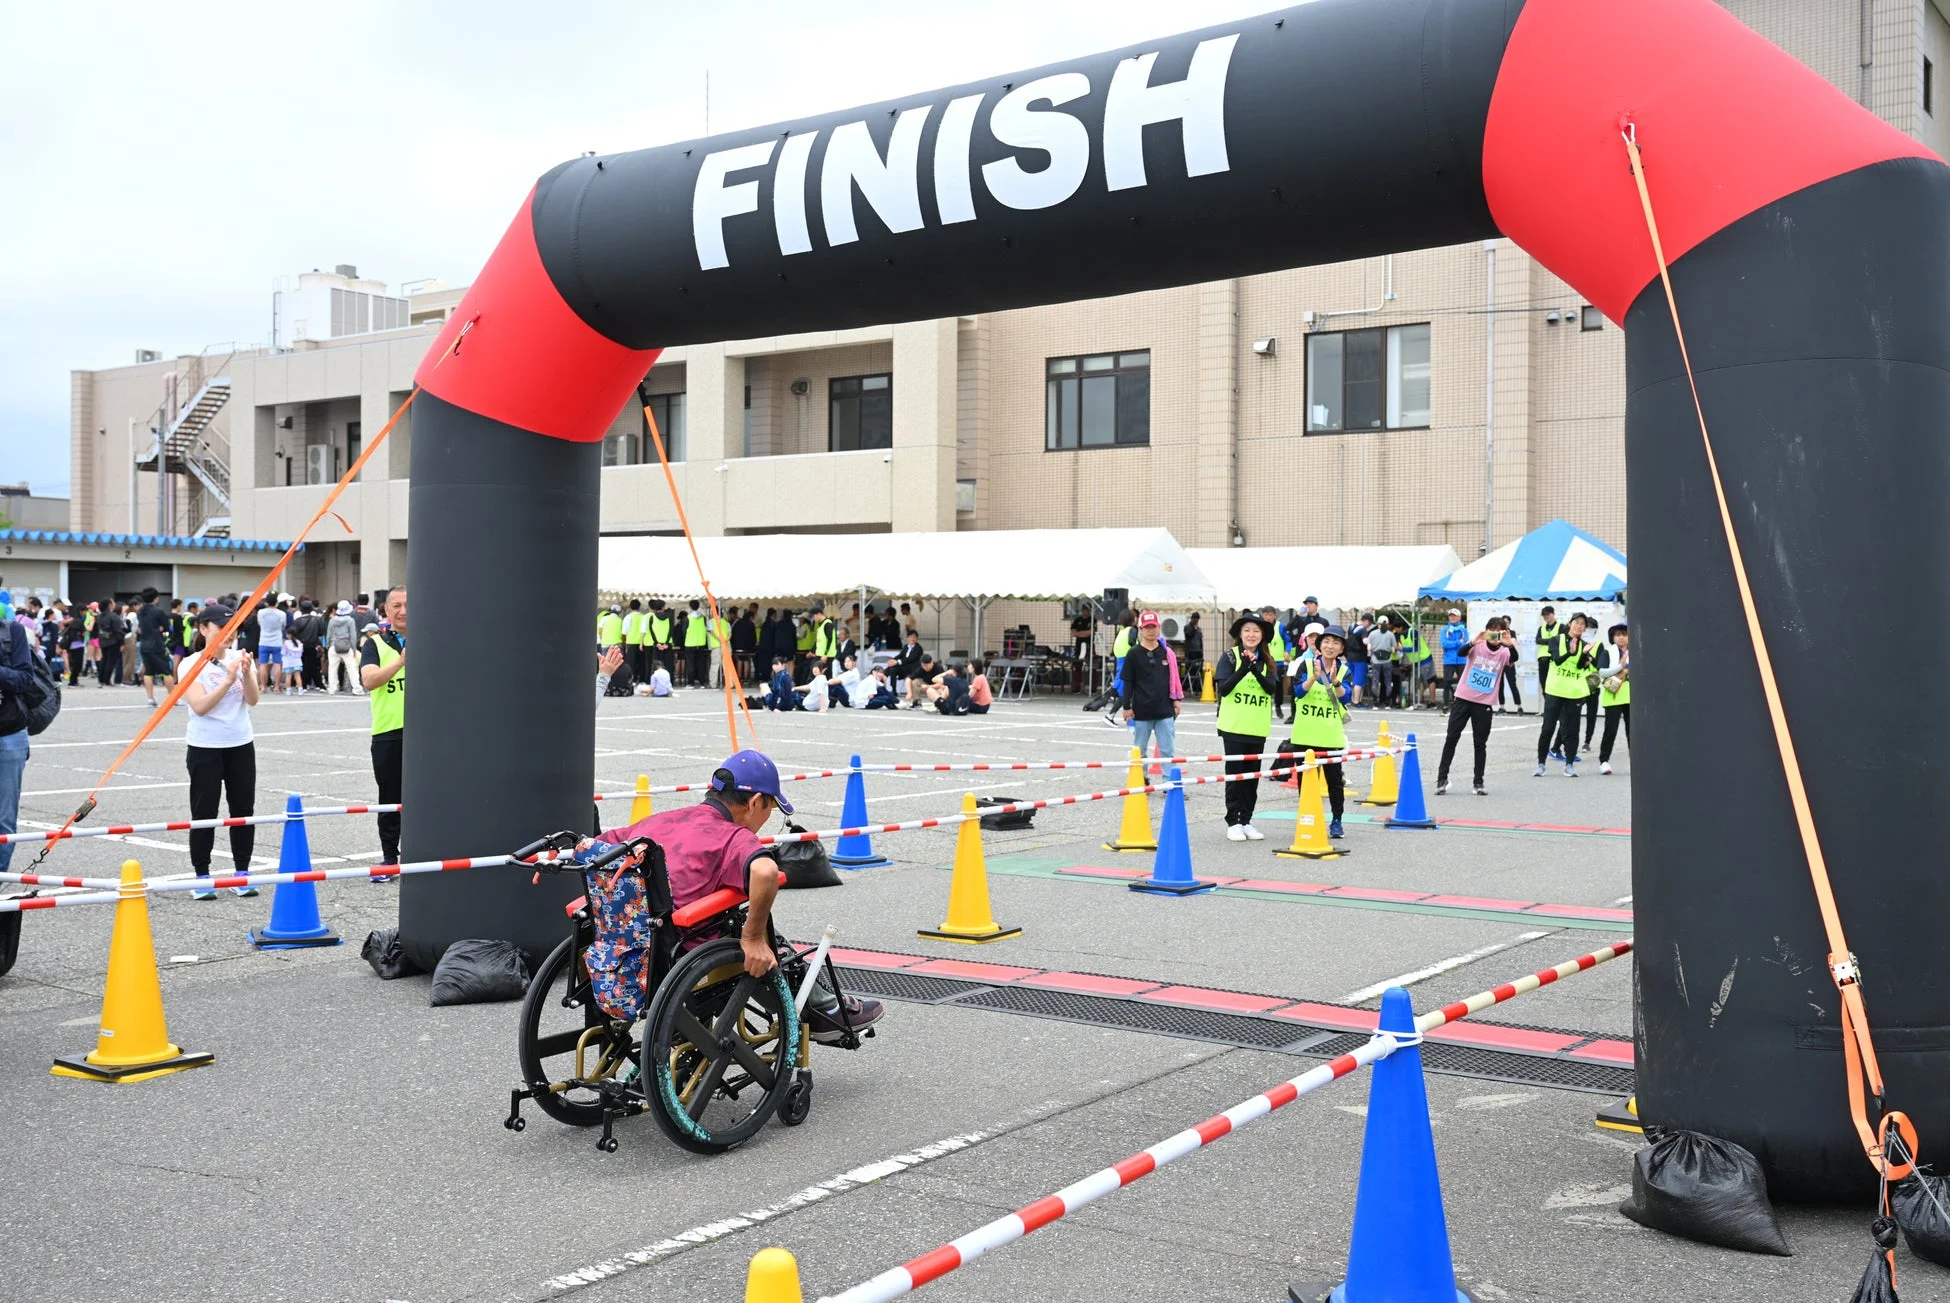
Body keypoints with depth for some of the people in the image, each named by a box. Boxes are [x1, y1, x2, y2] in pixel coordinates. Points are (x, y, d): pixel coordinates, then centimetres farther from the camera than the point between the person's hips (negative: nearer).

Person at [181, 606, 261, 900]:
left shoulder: (240, 658, 3)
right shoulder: (192, 664, -7)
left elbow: (253, 699, -7)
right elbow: (200, 706, -19)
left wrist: (247, 674, -24)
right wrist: (227, 680, -27)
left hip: (241, 746, 4)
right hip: (205, 748, -4)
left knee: (243, 809, 6)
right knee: (204, 813, 0)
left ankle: (242, 872, 15)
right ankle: (202, 878, 8)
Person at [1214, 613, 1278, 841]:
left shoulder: (1267, 661, 7)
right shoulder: (1230, 656, -4)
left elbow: (1272, 689, -6)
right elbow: (1223, 688, -13)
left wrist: (1256, 670, -23)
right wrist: (1243, 669, -26)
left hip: (1258, 728, 4)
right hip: (1234, 726, -4)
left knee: (1253, 775, 8)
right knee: (1235, 773, 0)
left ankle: (1246, 821, 15)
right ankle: (1233, 822, 5)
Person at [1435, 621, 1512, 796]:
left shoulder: (1504, 652, -1)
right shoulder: (1477, 645, -4)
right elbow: (1461, 652, -23)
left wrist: (1509, 644, -40)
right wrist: (1473, 642, -42)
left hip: (1483, 704, 1)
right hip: (1463, 699, -1)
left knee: (1480, 744, 4)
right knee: (1451, 738, 1)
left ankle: (1478, 783, 12)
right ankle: (1442, 779, 8)